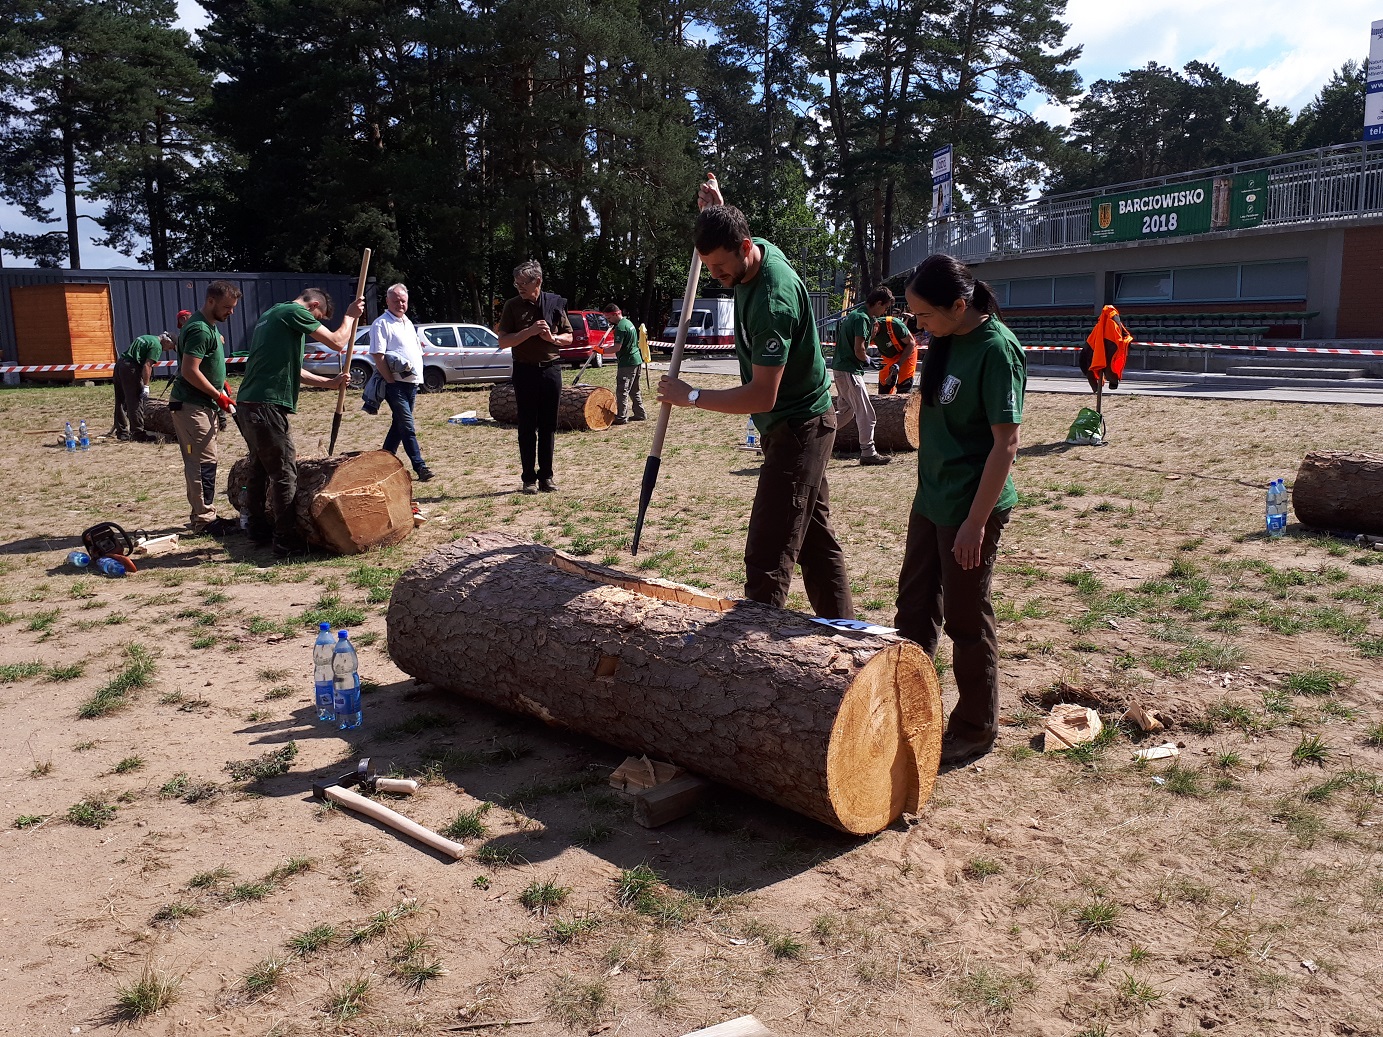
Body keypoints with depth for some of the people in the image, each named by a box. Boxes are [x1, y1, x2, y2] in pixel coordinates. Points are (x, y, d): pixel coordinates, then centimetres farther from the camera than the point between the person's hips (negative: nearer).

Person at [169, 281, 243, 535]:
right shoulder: (200, 330, -18)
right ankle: (204, 520, -4)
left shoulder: (209, 325, 14)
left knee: (203, 463, 14)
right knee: (203, 463, -8)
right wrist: (218, 395, -16)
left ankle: (205, 514, 21)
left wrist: (222, 383, 15)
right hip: (191, 406, -11)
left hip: (203, 405, 11)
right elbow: (190, 371, -24)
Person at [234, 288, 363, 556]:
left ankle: (259, 530, 28)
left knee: (260, 469, 18)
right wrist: (350, 315, 8)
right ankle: (287, 541, -2)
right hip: (267, 406, -10)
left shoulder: (271, 314, 23)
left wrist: (328, 383, 23)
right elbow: (337, 342, -8)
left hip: (248, 405, 10)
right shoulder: (295, 312, -6)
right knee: (285, 474, -5)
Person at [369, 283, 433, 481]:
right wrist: (391, 381, -18)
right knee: (407, 426, -10)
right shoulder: (381, 324, -8)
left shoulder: (408, 322, 18)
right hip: (396, 384, -8)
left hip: (412, 383, 8)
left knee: (399, 424, 13)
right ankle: (419, 466, -11)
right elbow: (378, 357, -16)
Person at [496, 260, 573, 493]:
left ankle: (546, 476, 14)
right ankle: (529, 478, 8)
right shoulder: (512, 306, -1)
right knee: (527, 427, 2)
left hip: (551, 369, 1)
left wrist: (552, 337, -10)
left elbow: (568, 337, 10)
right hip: (525, 370, -1)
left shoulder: (555, 303, 4)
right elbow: (503, 342, -6)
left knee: (548, 426, 6)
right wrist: (529, 331, -18)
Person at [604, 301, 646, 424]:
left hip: (627, 363, -10)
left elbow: (617, 347, -23)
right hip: (637, 360, 10)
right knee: (634, 390, 17)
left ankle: (622, 417, -5)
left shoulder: (620, 327, -17)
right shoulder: (629, 322, 14)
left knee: (622, 391, -6)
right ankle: (640, 414, 21)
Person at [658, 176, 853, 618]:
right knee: (816, 539, 16)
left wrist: (691, 397, -22)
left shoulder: (772, 300, -28)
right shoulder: (759, 250, 0)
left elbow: (762, 396, -29)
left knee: (768, 555, -12)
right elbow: (723, 239, 29)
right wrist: (716, 209, 10)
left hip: (799, 428, -10)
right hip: (804, 423, 10)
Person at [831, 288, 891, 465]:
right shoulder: (862, 318, -16)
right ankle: (868, 453, 1)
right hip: (850, 371, -10)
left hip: (840, 368, 10)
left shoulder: (853, 314, 14)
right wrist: (867, 359, -1)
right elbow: (858, 350, -22)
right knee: (866, 414, -4)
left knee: (845, 411, 19)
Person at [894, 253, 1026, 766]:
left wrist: (976, 522, -21)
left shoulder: (996, 349, -20)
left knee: (966, 619, 5)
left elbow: (1006, 443, -21)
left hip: (970, 507, -8)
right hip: (931, 498, 8)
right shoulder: (946, 341, 4)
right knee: (914, 607, 17)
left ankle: (976, 727, 23)